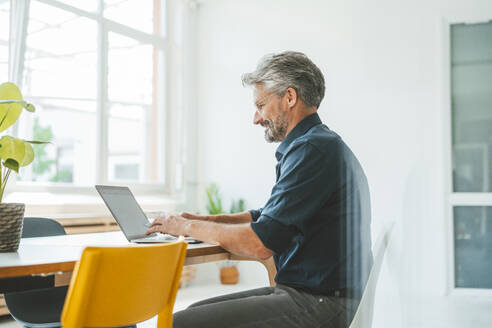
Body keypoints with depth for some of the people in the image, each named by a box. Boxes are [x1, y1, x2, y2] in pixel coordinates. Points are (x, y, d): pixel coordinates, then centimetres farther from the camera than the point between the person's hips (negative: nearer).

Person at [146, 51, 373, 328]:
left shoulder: (313, 150, -17)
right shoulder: (318, 144, 18)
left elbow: (261, 243, -22)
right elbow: (267, 217, 27)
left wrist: (189, 227, -8)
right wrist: (206, 220, 14)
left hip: (323, 305, -10)